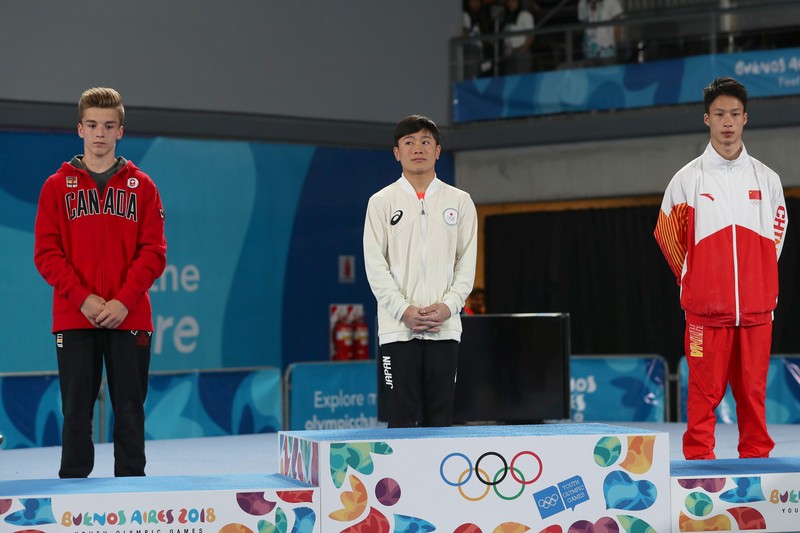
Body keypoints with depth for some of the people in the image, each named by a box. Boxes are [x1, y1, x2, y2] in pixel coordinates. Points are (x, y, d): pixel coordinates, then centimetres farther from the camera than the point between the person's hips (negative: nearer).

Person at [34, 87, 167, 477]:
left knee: (130, 411, 3)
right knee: (76, 411, 2)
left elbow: (153, 252, 1)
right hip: (74, 319, 0)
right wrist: (83, 298, -12)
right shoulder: (58, 186, 7)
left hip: (129, 319, 0)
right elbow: (47, 254, 0)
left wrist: (124, 301, -12)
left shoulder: (141, 187, 8)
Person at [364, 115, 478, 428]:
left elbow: (467, 261, 7)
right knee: (401, 419, -3)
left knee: (440, 419, 2)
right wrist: (404, 310, -12)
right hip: (398, 329, -2)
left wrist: (448, 306, -9)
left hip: (444, 328, 2)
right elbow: (375, 264, -1)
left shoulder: (460, 202, 9)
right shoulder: (381, 202, 5)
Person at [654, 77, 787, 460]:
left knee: (753, 389, 4)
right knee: (704, 389, -3)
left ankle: (756, 457, 12)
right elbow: (667, 234, 11)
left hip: (756, 309, 2)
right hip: (706, 309, -2)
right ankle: (698, 459, 3)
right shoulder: (688, 179, 2)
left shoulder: (767, 179, 8)